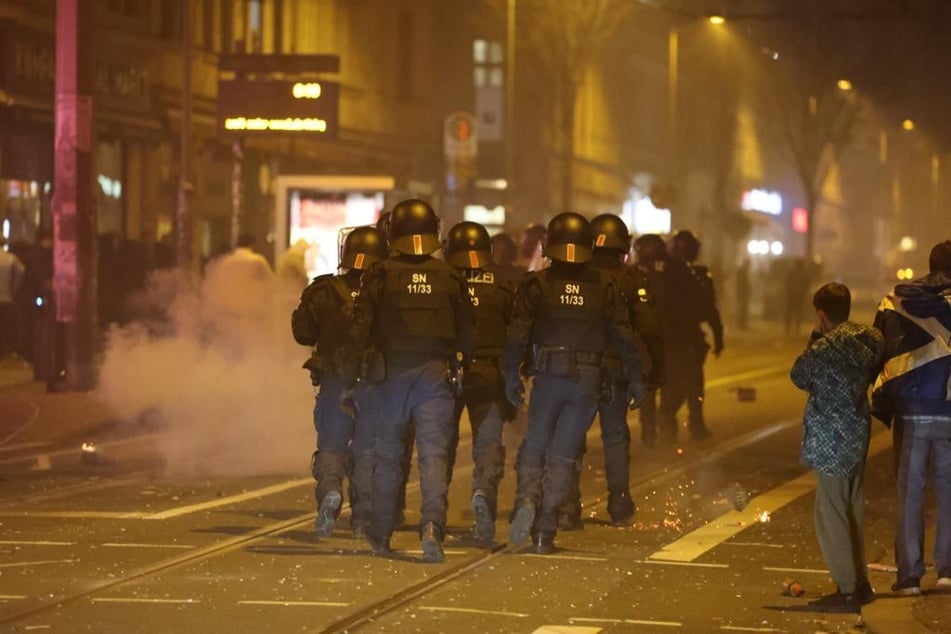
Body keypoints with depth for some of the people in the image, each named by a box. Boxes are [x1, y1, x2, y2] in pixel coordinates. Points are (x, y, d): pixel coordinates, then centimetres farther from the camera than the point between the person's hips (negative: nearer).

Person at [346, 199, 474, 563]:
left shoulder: (380, 276, -3)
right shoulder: (450, 278, 3)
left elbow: (361, 329, -4)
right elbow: (465, 335, 7)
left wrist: (353, 375, 1)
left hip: (392, 373, 0)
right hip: (436, 374, 0)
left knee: (388, 454, 12)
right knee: (434, 453, -4)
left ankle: (380, 536, 21)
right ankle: (432, 523, -25)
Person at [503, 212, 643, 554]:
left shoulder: (536, 283, 0)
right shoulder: (604, 286, 4)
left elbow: (518, 333, -5)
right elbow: (623, 336, 3)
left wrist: (511, 375, 2)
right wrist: (635, 378, 9)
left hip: (549, 374, -1)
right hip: (588, 378, 1)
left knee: (535, 443, 14)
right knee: (563, 454, 5)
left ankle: (527, 500, -13)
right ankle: (545, 530, 2)